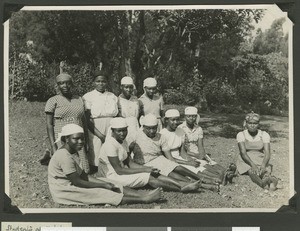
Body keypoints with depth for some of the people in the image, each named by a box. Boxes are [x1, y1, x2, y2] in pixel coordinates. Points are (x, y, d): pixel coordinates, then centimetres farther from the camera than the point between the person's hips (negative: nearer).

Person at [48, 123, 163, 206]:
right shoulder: (64, 156, -23)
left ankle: (144, 195, -13)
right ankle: (144, 199, -20)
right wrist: (103, 185, -14)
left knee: (111, 185, -4)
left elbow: (82, 175, 8)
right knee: (102, 193, -18)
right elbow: (77, 182, -23)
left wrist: (104, 183, -5)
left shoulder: (73, 153, 9)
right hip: (63, 190, -9)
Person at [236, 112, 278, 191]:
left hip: (261, 160, 2)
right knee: (252, 171, -35)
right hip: (246, 161, -2)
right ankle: (263, 183, -66)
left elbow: (267, 153, -10)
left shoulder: (264, 135, 1)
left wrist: (263, 165, -31)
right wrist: (253, 165, -32)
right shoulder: (241, 135, -3)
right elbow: (243, 153, -15)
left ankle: (268, 179, -66)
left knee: (267, 170, -32)